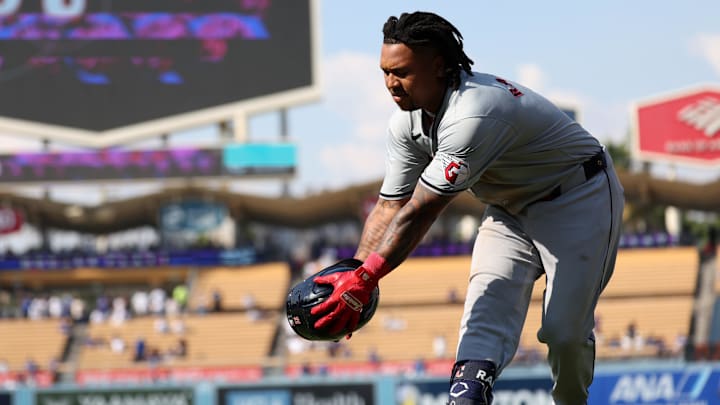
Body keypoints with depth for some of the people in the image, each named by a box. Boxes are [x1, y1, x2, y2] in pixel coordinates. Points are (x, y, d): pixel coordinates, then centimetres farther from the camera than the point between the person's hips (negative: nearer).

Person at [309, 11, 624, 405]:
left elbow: (421, 211, -38)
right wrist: (351, 276, -20)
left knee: (564, 331, -9)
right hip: (510, 209, 8)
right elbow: (390, 206, -7)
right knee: (485, 310, -13)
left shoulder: (473, 115, -37)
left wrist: (363, 281, -38)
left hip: (579, 199, -7)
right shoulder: (406, 123, -9)